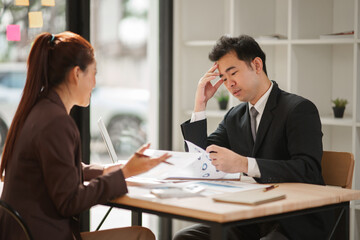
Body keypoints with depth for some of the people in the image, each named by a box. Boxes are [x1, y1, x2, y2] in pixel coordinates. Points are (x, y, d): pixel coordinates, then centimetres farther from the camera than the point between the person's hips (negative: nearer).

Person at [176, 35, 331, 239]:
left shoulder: (300, 109, -6)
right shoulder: (234, 117, 16)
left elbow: (308, 170, -21)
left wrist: (244, 164, -30)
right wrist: (200, 105, 5)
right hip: (249, 222, 7)